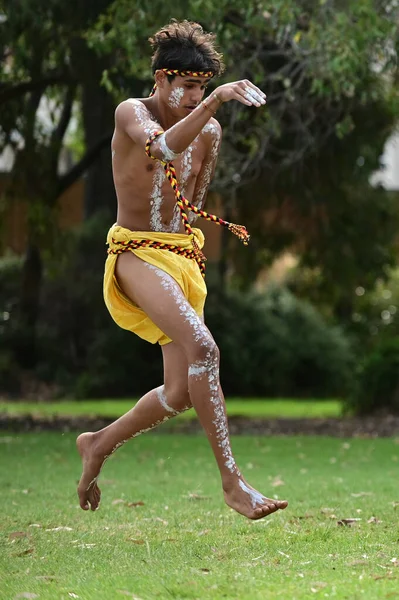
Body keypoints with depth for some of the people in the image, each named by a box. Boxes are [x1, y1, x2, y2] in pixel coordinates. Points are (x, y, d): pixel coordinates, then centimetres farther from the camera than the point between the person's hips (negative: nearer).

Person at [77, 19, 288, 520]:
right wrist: (214, 102, -42)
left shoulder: (209, 133, 8)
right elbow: (163, 146, -32)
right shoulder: (131, 113, -9)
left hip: (184, 257, 6)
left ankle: (99, 444, 27)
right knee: (201, 346, -29)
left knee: (180, 394, 1)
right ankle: (231, 480, -28)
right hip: (137, 253, -6)